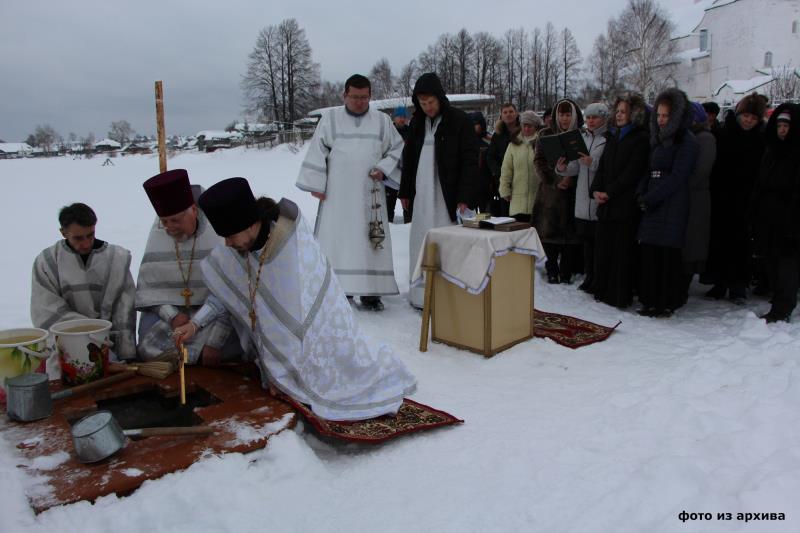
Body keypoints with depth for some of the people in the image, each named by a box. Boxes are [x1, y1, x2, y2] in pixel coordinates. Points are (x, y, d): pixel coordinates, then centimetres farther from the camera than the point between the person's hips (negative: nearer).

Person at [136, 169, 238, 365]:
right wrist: (171, 315, -15)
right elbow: (147, 287, 4)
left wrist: (214, 342, -23)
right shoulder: (157, 238, -1)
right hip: (168, 311, 4)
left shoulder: (220, 236, -18)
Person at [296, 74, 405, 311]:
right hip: (337, 193, -1)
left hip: (369, 194, 1)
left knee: (369, 241, 1)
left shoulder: (382, 120, 8)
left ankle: (369, 291, 7)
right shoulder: (330, 118, 4)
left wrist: (384, 168, -5)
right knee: (336, 240, -2)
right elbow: (317, 151, 2)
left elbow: (397, 148, 12)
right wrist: (316, 184, -4)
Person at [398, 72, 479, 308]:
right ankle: (421, 294, 15)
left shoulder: (459, 120, -5)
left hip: (447, 194, -5)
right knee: (421, 243, 6)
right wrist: (405, 190, 15)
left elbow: (470, 160, -9)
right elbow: (409, 157, 19)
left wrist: (465, 197, -17)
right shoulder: (418, 122, 12)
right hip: (422, 194, 5)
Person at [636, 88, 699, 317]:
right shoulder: (658, 139, 19)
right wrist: (641, 194, 1)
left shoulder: (687, 142, -5)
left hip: (673, 207, -7)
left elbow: (677, 177, -12)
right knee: (649, 253, 4)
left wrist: (649, 199, -12)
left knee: (667, 254, -6)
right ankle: (651, 301, 12)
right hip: (653, 206, 7)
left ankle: (667, 303, 3)